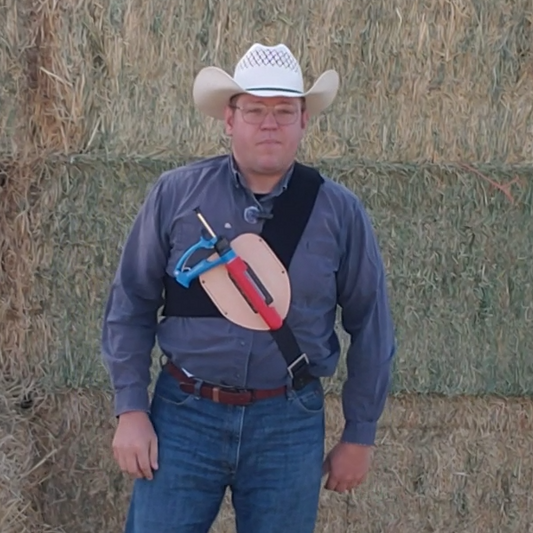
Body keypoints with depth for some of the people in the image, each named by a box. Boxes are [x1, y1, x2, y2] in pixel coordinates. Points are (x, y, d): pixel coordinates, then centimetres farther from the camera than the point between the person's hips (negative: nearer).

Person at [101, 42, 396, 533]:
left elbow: (370, 328, 5)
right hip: (184, 416, 0)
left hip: (290, 424, 0)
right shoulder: (175, 194, -2)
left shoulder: (339, 212, -2)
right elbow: (131, 305, 3)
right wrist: (131, 410, -2)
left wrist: (359, 436, 6)